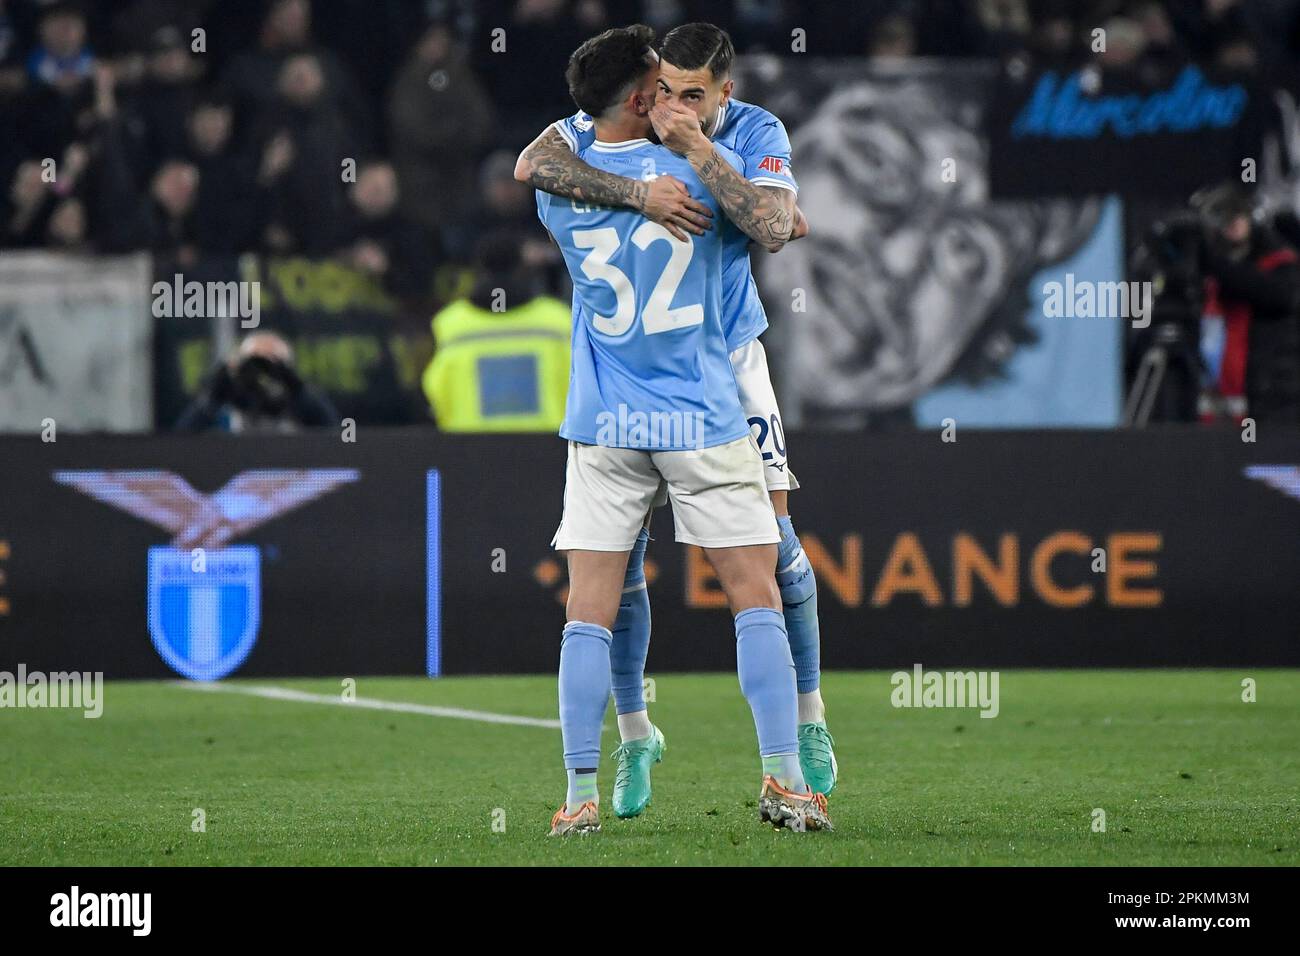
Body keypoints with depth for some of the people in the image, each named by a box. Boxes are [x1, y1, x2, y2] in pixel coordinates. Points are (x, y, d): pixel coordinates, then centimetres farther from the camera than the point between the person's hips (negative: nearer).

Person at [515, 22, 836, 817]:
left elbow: (772, 228, -25)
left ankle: (808, 721, 12)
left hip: (728, 362, 0)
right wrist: (639, 191, -36)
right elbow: (532, 165, -27)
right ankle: (634, 736, 12)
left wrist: (694, 148, -27)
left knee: (772, 536, -3)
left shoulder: (756, 134, -8)